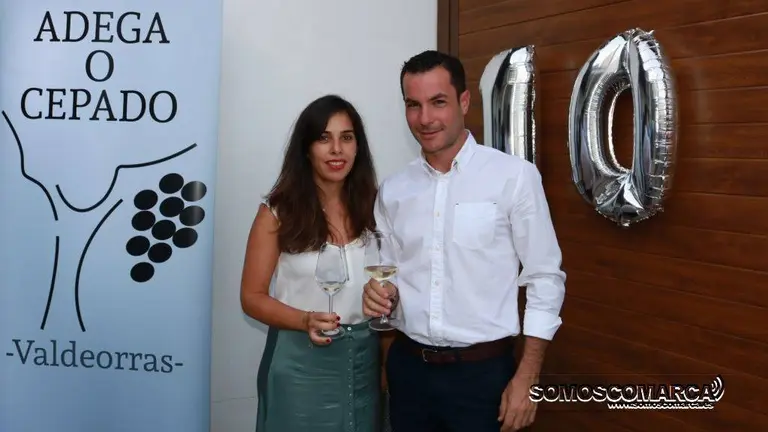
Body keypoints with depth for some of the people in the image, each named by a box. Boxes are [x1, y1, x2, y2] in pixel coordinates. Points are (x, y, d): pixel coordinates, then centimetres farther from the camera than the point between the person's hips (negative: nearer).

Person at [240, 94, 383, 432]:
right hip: (300, 361, -3)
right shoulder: (279, 212, -7)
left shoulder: (371, 208, 1)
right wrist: (305, 321, -21)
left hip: (363, 358, 3)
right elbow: (252, 297, -5)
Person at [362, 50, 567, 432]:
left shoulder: (515, 176, -10)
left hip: (482, 371, -4)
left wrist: (527, 379, -10)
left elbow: (545, 278, -7)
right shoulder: (392, 189, 3)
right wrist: (382, 293, -9)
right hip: (407, 366, 4)